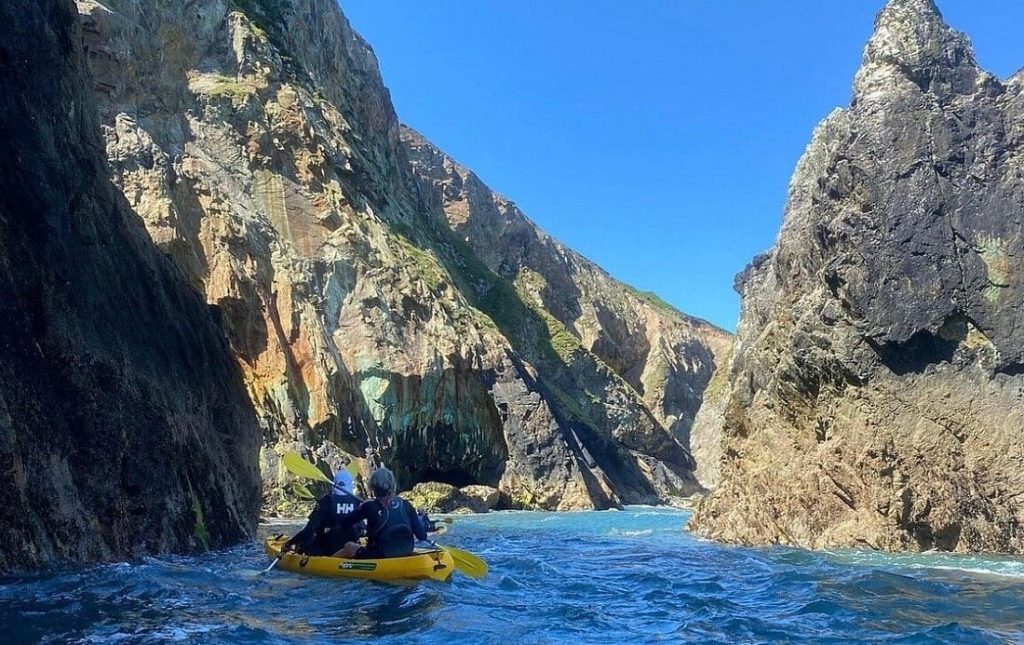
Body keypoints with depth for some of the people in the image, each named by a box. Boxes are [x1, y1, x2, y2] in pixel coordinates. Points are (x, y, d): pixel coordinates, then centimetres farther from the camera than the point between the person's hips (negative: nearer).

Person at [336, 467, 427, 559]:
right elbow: (422, 536, -3)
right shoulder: (405, 505, -2)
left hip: (380, 557, -3)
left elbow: (344, 524, 0)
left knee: (349, 547, 22)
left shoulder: (370, 507, -10)